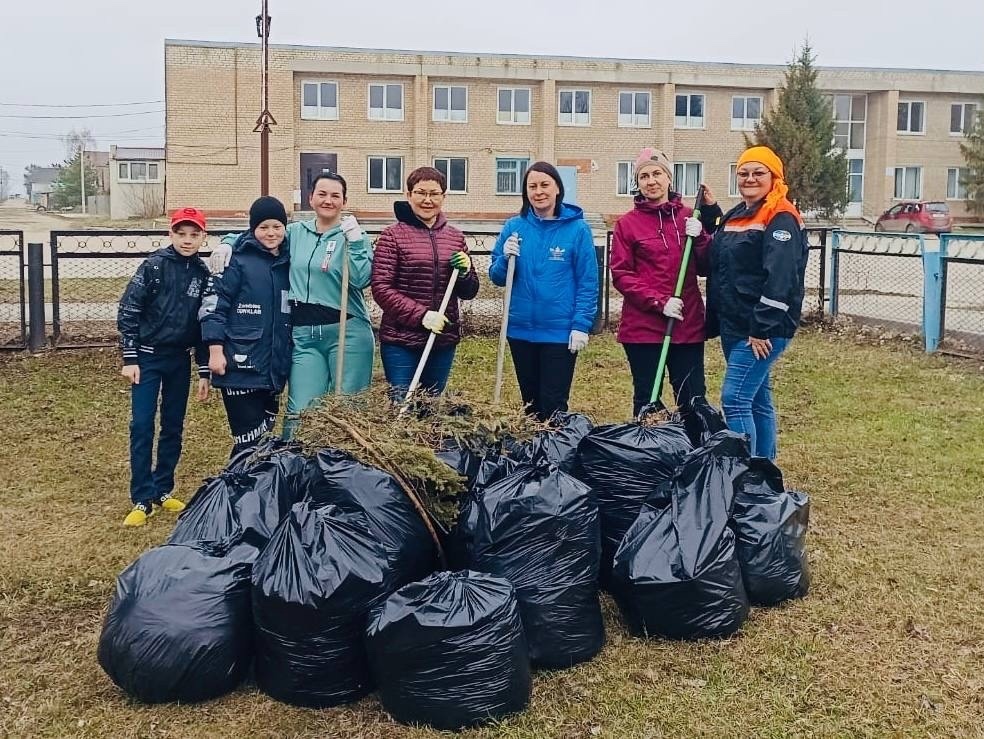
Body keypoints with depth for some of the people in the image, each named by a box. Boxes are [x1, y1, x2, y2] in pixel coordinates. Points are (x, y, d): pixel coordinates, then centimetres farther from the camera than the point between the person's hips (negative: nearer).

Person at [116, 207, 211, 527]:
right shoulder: (154, 265, -8)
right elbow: (128, 311, -8)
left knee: (174, 427, 9)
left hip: (180, 360, 4)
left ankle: (163, 490, 22)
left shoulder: (202, 274, 2)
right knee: (141, 426, -4)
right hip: (148, 357, -4)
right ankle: (142, 500, 3)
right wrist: (130, 359, -11)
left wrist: (204, 372, 6)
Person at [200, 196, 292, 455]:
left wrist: (288, 356, 18)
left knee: (265, 434, 13)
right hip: (241, 366, -6)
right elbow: (213, 305, -9)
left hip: (275, 366, 6)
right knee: (250, 439, -7)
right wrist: (216, 351, -15)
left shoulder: (288, 263, 12)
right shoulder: (238, 260, -6)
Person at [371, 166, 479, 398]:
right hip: (401, 342, -4)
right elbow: (381, 289, -10)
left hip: (444, 341, 5)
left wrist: (464, 272, -8)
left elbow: (469, 293, 13)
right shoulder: (392, 235, -4)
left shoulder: (455, 237, 10)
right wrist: (421, 315, -19)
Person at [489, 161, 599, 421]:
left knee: (553, 405, 0)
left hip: (560, 333, -4)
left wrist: (581, 325, -13)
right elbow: (496, 277, 7)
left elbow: (588, 282, -6)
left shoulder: (577, 229, -5)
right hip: (521, 330, 4)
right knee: (531, 402, 16)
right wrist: (505, 258, -13)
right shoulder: (514, 227, 3)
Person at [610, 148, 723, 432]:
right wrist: (660, 302, -14)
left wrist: (699, 236, -11)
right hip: (643, 327, -2)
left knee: (693, 401, 4)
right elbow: (621, 275, -4)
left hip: (688, 325, 2)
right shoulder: (627, 223, 1)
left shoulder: (688, 217, 8)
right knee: (647, 402, 6)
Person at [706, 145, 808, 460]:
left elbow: (779, 280, -21)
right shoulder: (735, 216, 16)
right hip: (733, 327, 9)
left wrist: (762, 329, -23)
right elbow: (718, 270, 22)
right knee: (758, 401, 14)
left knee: (735, 400, -13)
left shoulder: (781, 219, -12)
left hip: (762, 330, -9)